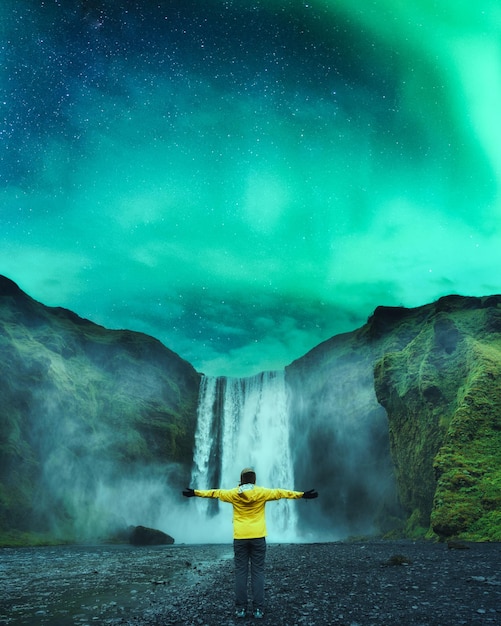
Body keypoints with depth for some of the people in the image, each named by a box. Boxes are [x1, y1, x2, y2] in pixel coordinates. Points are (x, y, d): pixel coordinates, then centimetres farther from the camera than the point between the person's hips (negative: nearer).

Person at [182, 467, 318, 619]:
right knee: (258, 572, 4)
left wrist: (195, 492, 17)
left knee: (240, 572, 6)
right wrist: (302, 494, 5)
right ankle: (258, 609, 5)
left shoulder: (233, 493, -1)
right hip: (258, 537, 0)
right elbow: (281, 493, 0)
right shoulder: (262, 493, -4)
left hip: (240, 538, 1)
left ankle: (240, 608, 8)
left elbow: (214, 492, 7)